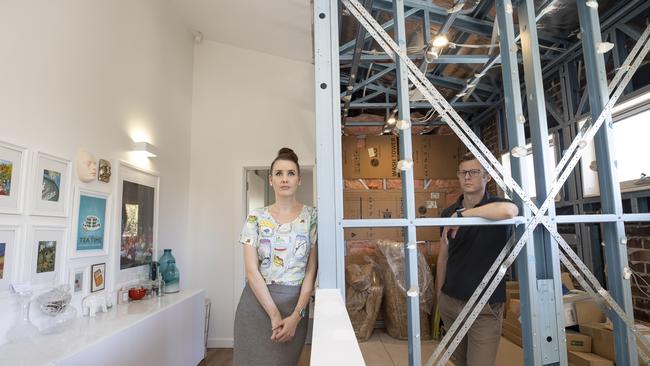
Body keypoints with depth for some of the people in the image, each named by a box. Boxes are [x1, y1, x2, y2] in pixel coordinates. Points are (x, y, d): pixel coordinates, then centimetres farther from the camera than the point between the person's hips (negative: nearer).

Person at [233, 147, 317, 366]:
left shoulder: (311, 216, -2)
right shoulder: (256, 217, -1)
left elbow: (311, 270, -4)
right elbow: (252, 270, -6)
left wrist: (296, 315, -11)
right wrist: (274, 314, -12)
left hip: (295, 302, 0)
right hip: (257, 301, 1)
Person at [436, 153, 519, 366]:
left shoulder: (496, 207, -8)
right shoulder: (448, 213, 4)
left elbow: (509, 210, -35)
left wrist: (462, 214, -27)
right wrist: (439, 294, 10)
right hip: (449, 302, 4)